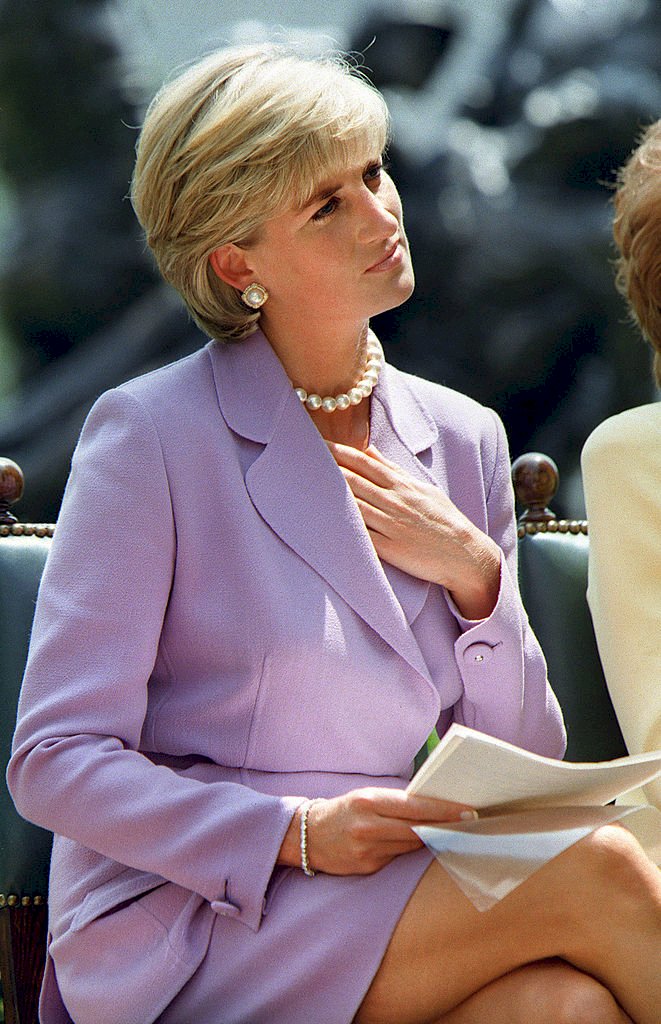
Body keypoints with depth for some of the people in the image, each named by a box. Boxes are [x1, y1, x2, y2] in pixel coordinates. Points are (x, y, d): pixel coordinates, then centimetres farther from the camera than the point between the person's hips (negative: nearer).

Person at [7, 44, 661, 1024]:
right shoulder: (151, 435, -4)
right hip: (180, 926, -5)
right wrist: (297, 833, -20)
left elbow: (526, 765, 15)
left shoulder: (464, 439, 13)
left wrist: (475, 575, -3)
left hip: (410, 899, 5)